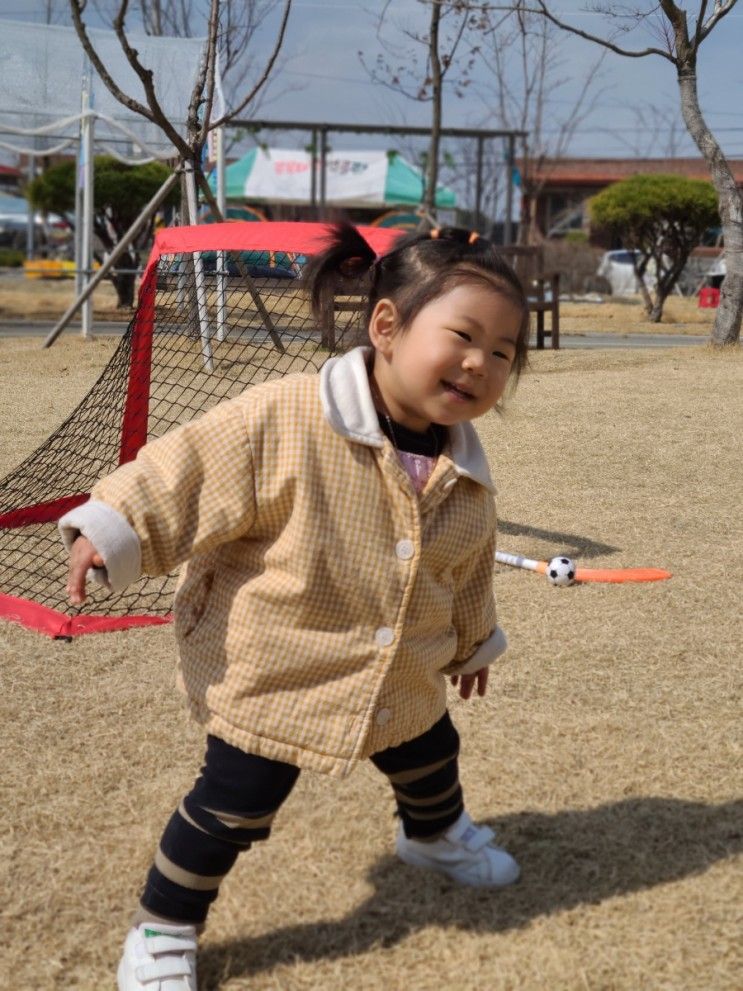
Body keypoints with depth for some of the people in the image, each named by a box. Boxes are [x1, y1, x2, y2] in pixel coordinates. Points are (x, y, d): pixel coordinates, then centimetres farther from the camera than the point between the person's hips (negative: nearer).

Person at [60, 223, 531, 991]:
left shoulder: (465, 476, -5)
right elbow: (190, 472, -23)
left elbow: (465, 572, 12)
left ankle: (435, 837, 64)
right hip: (268, 677, -6)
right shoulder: (284, 420, -28)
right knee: (232, 807, 1)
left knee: (430, 764, 28)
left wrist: (471, 641, 25)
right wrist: (113, 531, -31)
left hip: (403, 685, 7)